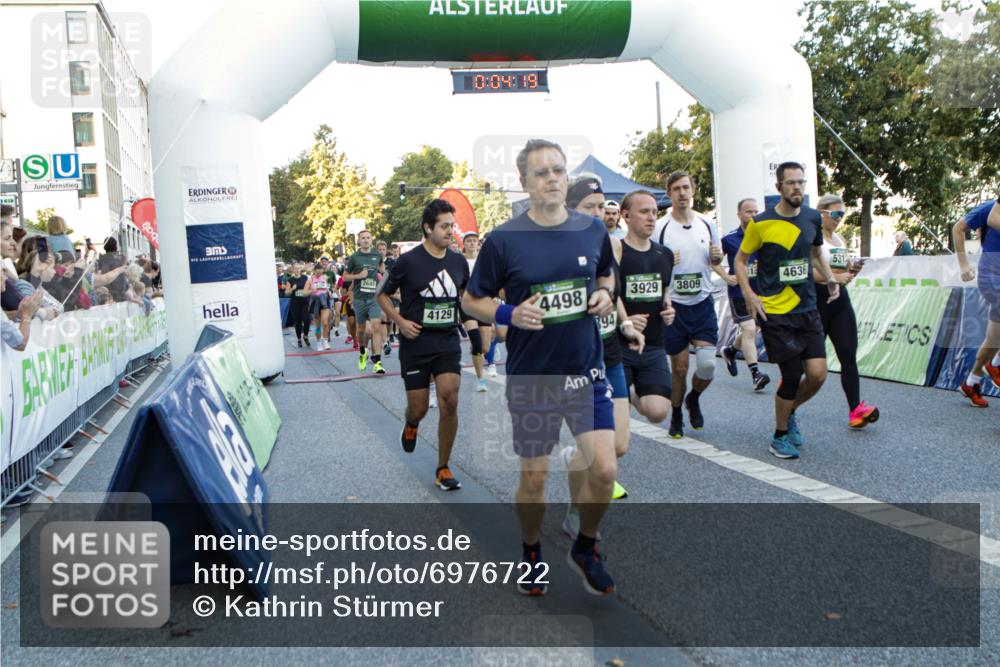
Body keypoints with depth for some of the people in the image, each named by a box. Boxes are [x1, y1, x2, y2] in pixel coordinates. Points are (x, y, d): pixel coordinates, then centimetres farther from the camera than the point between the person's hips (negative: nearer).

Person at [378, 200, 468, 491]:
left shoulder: (458, 262, 3)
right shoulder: (408, 261, -9)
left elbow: (467, 292, 22)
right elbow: (383, 294, 1)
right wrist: (400, 321, -12)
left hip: (448, 342, 3)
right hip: (416, 344, -2)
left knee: (449, 403, -10)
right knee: (418, 409, 3)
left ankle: (443, 469, 6)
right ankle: (411, 426, 44)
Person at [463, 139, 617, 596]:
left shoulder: (593, 230, 2)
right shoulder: (503, 240, -9)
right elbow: (471, 301, -1)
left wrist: (603, 294, -2)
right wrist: (510, 315, -19)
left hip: (587, 373, 3)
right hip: (531, 378, -2)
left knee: (604, 470, -4)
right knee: (534, 477, 9)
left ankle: (585, 549, 24)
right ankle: (532, 555, 37)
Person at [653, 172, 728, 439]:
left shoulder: (707, 224, 6)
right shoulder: (660, 227, -5)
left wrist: (717, 257, -6)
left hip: (703, 303, 2)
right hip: (673, 305, -2)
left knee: (707, 364, -9)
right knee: (679, 368, 5)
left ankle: (693, 399, 23)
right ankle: (676, 416, 27)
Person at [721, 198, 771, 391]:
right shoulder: (729, 239, -5)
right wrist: (726, 277, -9)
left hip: (759, 292, 4)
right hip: (738, 292, -4)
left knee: (751, 331, 15)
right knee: (749, 329, -13)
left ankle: (730, 350, 44)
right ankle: (755, 372, -11)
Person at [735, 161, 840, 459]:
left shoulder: (813, 218, 6)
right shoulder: (760, 224, -8)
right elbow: (740, 260, 2)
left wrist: (831, 279, 7)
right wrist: (749, 295, -10)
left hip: (807, 308, 5)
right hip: (775, 312, -4)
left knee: (818, 374, -4)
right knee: (792, 376, -5)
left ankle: (790, 413, 27)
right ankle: (780, 437, 17)